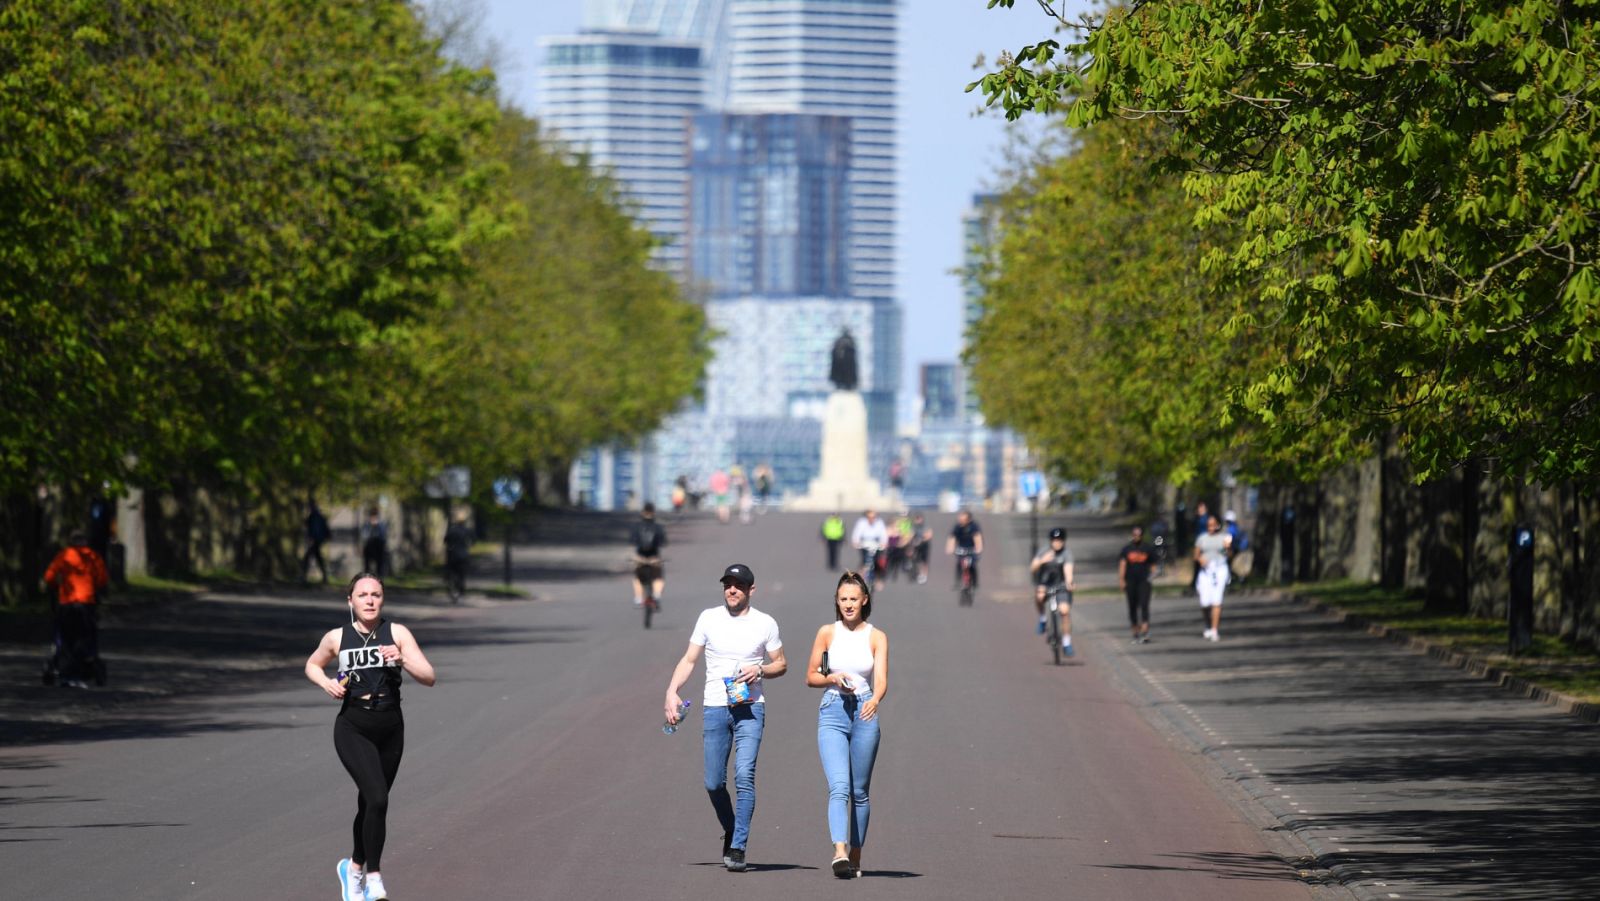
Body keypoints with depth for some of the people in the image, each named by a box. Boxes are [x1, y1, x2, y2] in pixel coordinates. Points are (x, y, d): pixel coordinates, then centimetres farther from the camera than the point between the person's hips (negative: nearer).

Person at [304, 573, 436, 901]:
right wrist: (326, 683, -2)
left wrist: (402, 659, -23)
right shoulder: (336, 638, 0)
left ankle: (355, 867, 41)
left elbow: (429, 677, -6)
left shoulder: (397, 634, -1)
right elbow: (312, 665, 19)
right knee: (377, 798, -22)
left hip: (390, 729, 3)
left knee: (370, 804, 16)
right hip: (353, 729, -2)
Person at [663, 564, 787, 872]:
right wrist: (672, 692, -5)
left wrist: (760, 670, -8)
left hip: (750, 708, -2)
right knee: (714, 782, 2)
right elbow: (689, 661, 9)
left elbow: (781, 665, 13)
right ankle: (731, 830, 29)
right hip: (715, 708, 2)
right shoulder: (709, 618, 7)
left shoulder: (765, 624, 4)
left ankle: (737, 848, -15)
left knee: (744, 774, -16)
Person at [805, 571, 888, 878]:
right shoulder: (827, 633, 5)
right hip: (832, 714, -1)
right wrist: (834, 678, -9)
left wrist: (875, 699, -30)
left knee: (860, 791, 8)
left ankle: (855, 857, 20)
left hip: (865, 714, 1)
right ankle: (840, 853, -30)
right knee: (839, 787, -17)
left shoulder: (877, 637, 4)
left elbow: (881, 678, -9)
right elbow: (811, 677, 11)